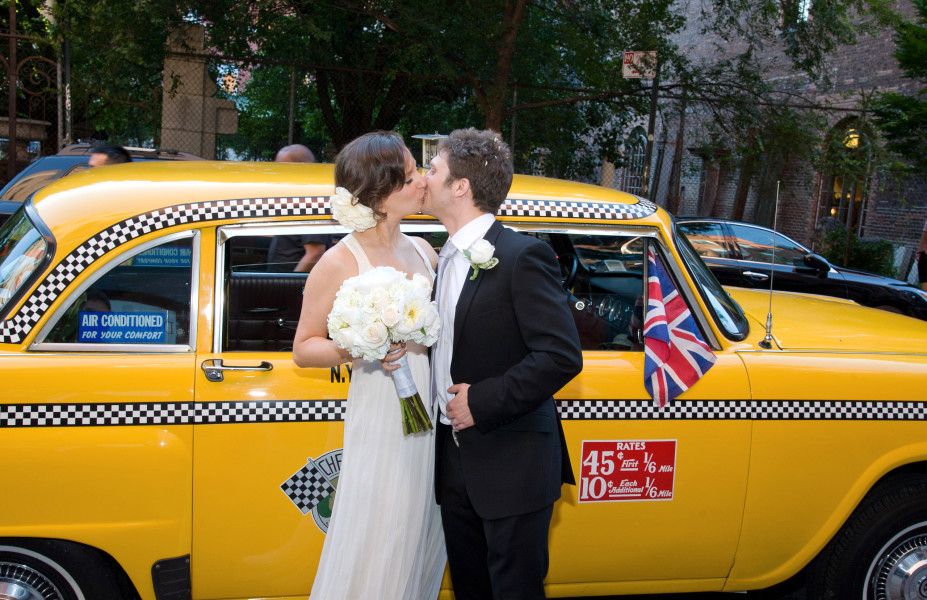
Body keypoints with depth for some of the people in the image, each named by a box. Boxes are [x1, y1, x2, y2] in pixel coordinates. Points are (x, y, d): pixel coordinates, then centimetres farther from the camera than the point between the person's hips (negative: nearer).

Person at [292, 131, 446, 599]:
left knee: (422, 545, 15)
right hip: (380, 424, -6)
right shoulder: (340, 264, -9)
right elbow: (303, 349, -5)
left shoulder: (422, 251, 8)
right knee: (372, 559, 3)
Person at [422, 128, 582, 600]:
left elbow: (561, 356, -21)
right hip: (455, 460, 8)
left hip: (512, 467, -8)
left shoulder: (523, 256, -15)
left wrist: (483, 401, -20)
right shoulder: (447, 258, 11)